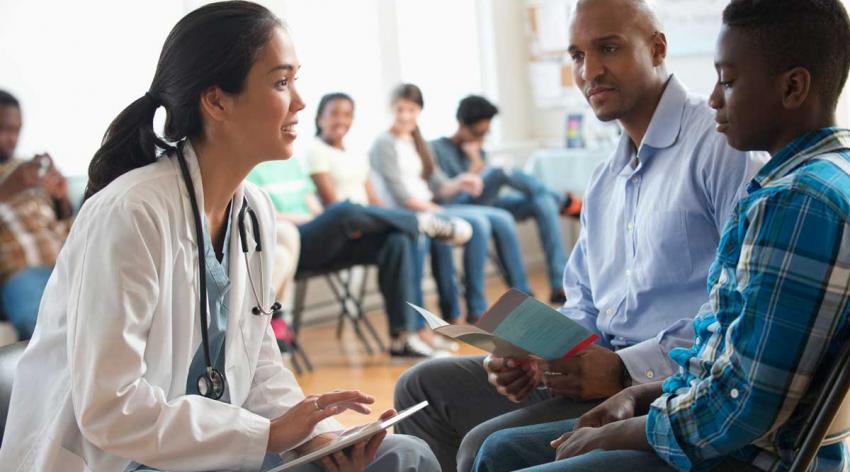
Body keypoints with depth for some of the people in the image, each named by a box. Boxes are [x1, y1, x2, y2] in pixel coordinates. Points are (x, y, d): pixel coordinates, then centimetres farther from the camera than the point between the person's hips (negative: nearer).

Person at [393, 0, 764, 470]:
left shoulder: (720, 142, -10)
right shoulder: (604, 180, 20)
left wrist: (627, 369, -21)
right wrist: (537, 355, 0)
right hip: (603, 366, 9)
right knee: (422, 388, 5)